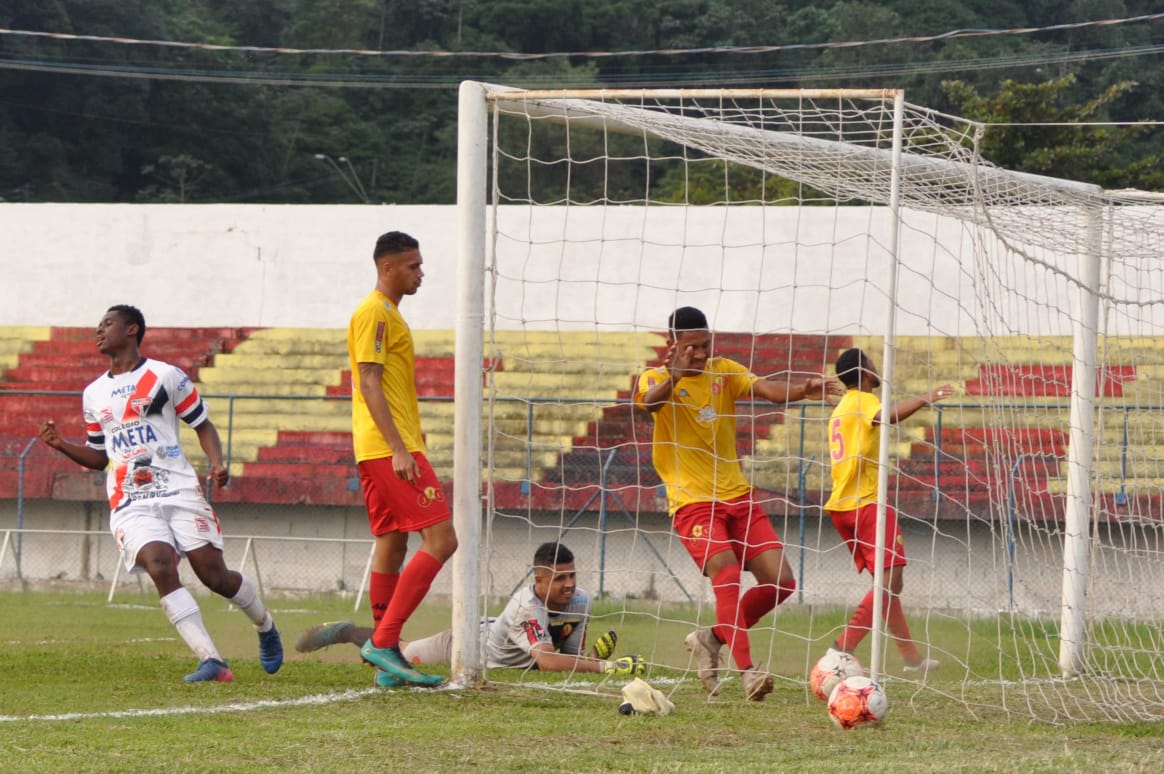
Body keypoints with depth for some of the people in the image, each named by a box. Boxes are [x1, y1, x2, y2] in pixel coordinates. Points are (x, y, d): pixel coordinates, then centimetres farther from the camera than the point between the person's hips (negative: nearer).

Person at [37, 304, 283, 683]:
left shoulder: (165, 376, 3)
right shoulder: (94, 395, 17)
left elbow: (203, 425, 7)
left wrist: (217, 464, -10)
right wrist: (62, 446, 7)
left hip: (179, 491, -2)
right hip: (131, 504, 3)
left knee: (214, 574, -5)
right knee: (161, 566, -23)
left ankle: (266, 628, 27)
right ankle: (211, 661, -27)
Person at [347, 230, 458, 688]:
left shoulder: (386, 313, 21)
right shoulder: (375, 313, -11)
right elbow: (369, 384, -18)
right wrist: (399, 449, -23)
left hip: (383, 452, 11)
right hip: (389, 447, -11)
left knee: (391, 546, 10)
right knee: (440, 540, -14)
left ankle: (387, 656, 12)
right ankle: (383, 641, -17)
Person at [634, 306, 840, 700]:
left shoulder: (724, 371, 7)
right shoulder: (655, 378, -2)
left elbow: (766, 388, -11)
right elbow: (651, 401, -26)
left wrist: (802, 389, -31)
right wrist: (676, 373, -43)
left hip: (737, 496, 5)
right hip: (692, 502, -5)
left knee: (780, 581, -3)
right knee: (727, 573, -25)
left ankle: (713, 638, 16)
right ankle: (746, 670, -27)